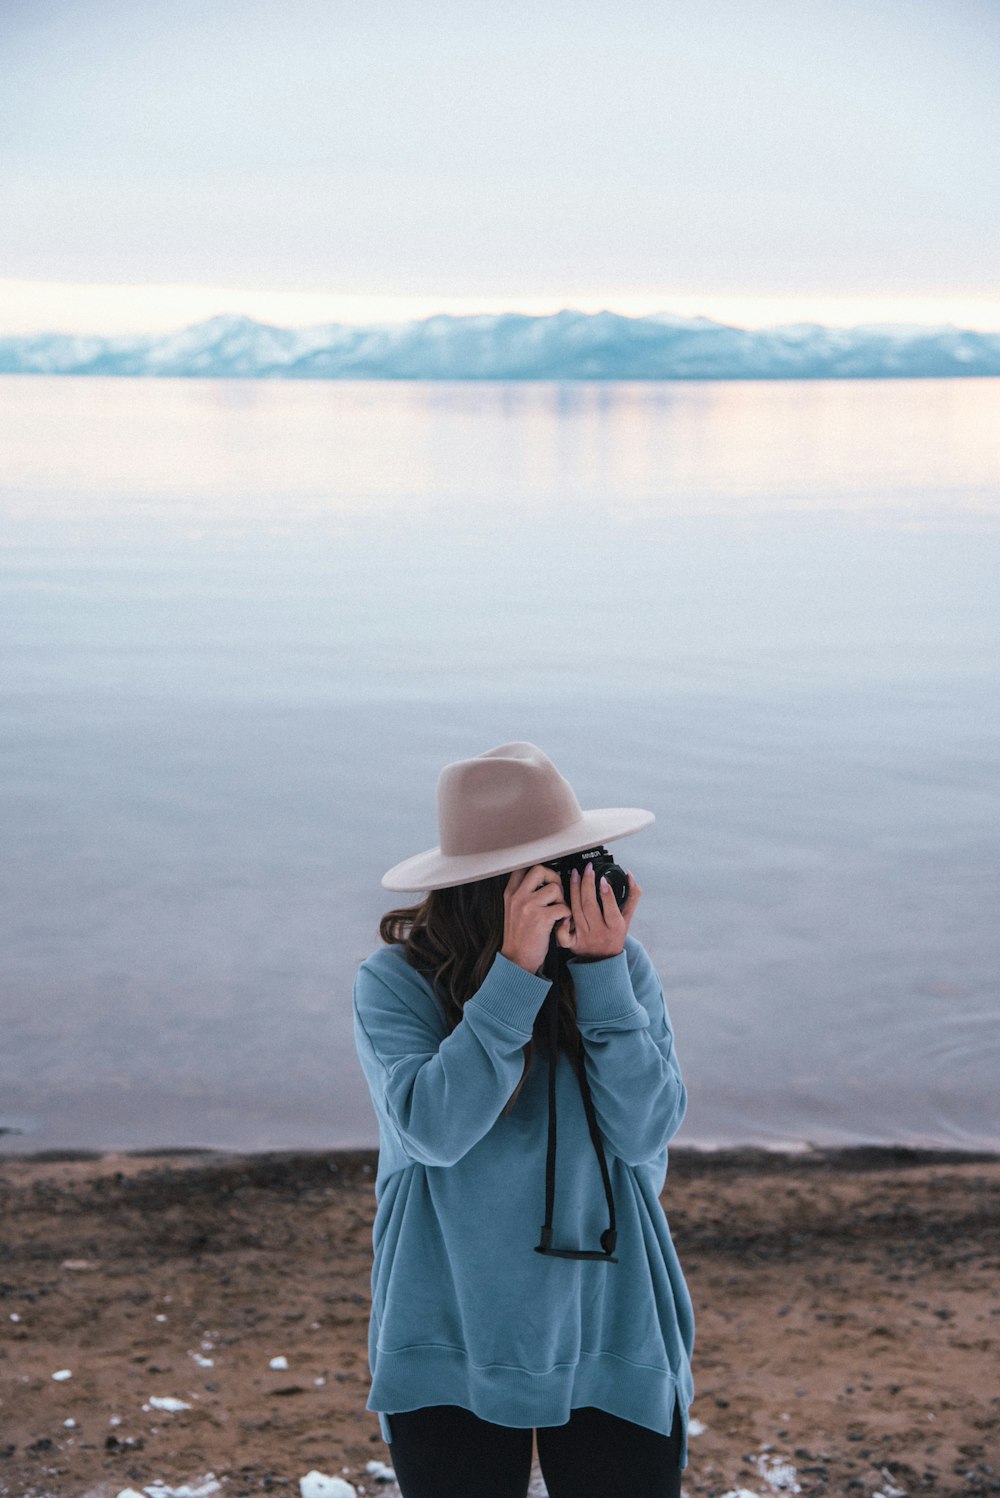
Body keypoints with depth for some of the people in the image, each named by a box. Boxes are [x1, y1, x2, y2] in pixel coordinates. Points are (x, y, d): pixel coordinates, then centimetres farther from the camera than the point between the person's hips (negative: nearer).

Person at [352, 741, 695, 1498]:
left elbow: (647, 1132, -13)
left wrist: (602, 973, -21)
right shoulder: (395, 982, -11)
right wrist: (515, 974, -27)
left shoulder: (625, 963, -6)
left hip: (613, 1340, 2)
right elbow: (435, 1129, -24)